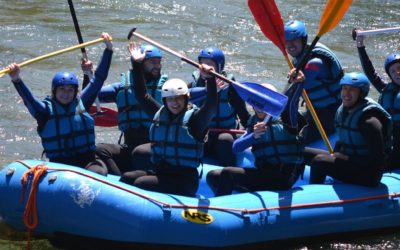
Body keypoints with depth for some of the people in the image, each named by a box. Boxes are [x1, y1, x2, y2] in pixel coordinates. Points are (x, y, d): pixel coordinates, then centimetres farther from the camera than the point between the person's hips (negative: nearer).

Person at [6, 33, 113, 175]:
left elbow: (98, 80, 11)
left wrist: (108, 49, 7)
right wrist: (17, 80, -37)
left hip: (86, 160, 2)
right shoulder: (46, 110, 1)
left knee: (99, 173, -29)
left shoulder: (81, 103, 10)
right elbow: (29, 99, -17)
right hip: (59, 163, -2)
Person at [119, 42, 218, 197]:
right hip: (159, 172, 7)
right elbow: (141, 95, 17)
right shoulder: (160, 114, 11)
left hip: (184, 179, -7)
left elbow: (211, 106, -24)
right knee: (126, 178, -8)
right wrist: (137, 65, 14)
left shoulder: (194, 118, -6)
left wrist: (210, 79, -36)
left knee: (140, 184, -24)